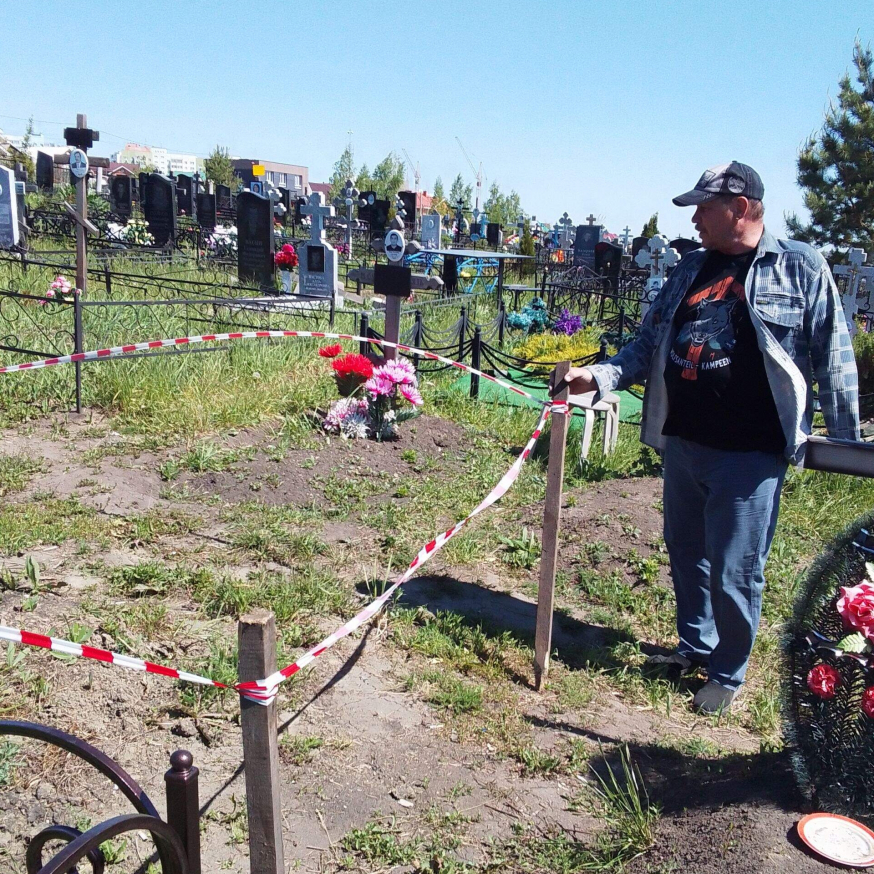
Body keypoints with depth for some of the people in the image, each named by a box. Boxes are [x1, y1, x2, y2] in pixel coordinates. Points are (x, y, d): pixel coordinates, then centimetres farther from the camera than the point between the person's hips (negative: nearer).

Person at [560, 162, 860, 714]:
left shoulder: (800, 266, -4)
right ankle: (696, 647, 39)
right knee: (687, 555, 18)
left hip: (749, 453, -6)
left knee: (734, 572, 1)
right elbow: (650, 344, 13)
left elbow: (833, 359, -3)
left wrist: (847, 440, -1)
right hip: (682, 442, 6)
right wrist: (599, 376, -4)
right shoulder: (691, 270, 11)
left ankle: (729, 673, 23)